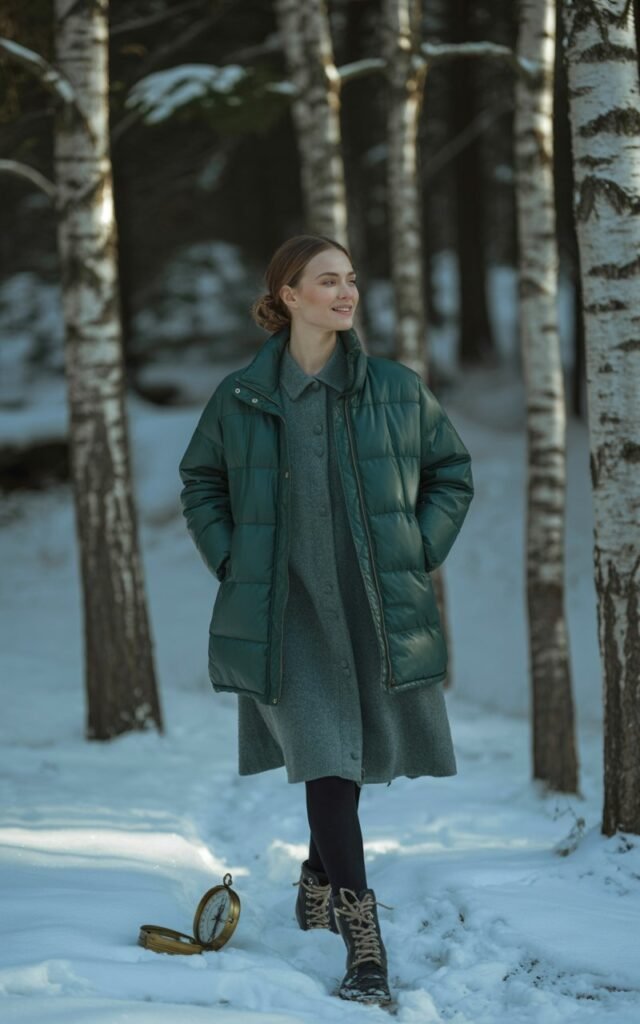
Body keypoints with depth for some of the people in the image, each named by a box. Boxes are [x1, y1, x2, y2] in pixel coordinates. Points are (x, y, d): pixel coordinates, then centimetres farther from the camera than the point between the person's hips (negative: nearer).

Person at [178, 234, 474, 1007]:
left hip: (377, 610, 2)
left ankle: (320, 880, 41)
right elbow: (200, 485, 16)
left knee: (350, 759, 13)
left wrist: (417, 557, 3)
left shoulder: (397, 390, 2)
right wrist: (232, 565, 5)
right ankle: (364, 945, -14)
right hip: (288, 610, -2)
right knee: (328, 761, -12)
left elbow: (452, 474, 13)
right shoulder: (241, 399, 1)